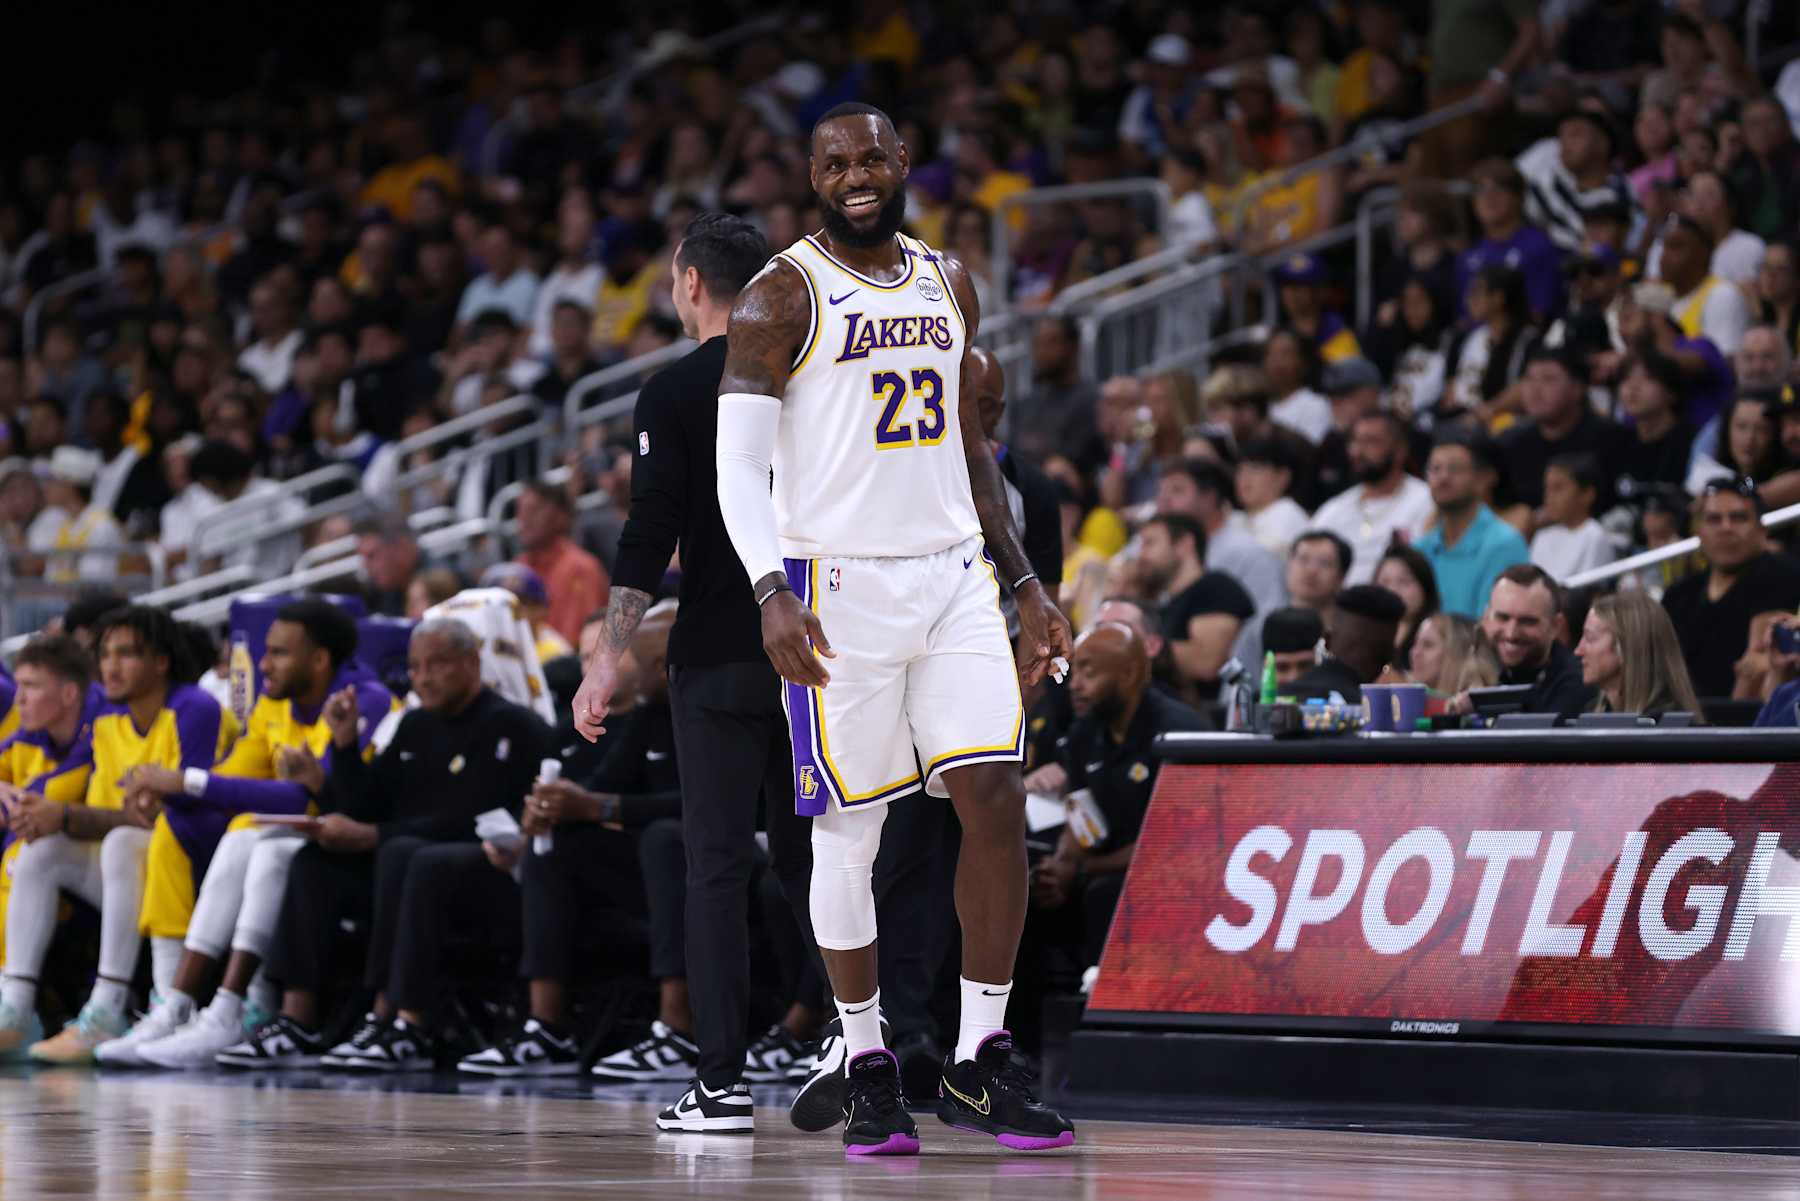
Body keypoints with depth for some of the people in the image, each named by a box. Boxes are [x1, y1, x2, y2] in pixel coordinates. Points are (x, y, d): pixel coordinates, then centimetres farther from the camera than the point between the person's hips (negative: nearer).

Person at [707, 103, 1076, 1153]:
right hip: (839, 585, -5)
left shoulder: (948, 286, 13)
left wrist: (1025, 584, 15)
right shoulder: (782, 298, -5)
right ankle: (866, 1068, 13)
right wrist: (772, 593, -24)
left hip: (954, 576, 5)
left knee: (998, 803, -6)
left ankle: (980, 1060, 2)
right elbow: (737, 466, -11)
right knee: (849, 832, 0)